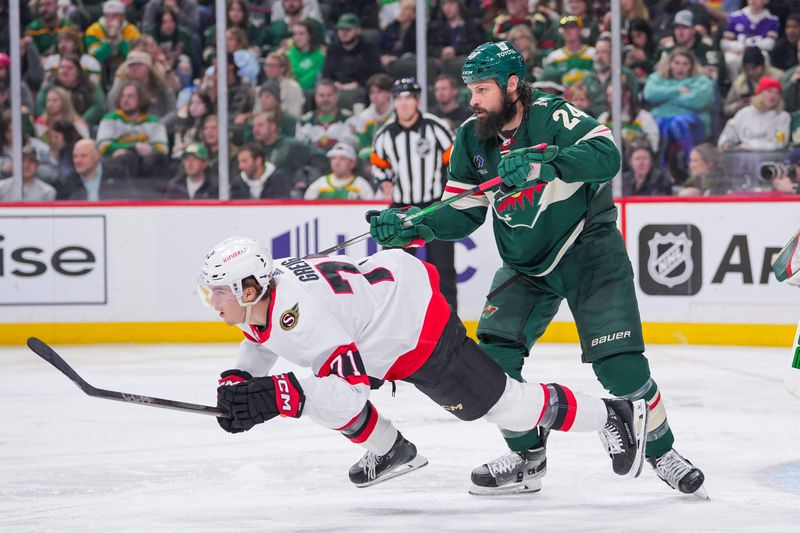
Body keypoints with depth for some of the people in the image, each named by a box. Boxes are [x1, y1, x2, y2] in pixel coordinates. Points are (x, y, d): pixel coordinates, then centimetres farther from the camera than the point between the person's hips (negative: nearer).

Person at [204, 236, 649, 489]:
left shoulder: (299, 312, -35)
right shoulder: (258, 299, -6)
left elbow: (351, 392, -37)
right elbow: (260, 343, 18)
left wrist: (275, 396, -43)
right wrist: (237, 382, -1)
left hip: (418, 325, -10)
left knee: (502, 404, 0)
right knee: (315, 389, 9)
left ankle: (615, 415, 17)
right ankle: (390, 450, 27)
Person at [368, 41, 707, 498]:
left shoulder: (552, 116, -20)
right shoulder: (472, 138, -2)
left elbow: (607, 156, -35)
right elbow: (462, 213, 2)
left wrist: (541, 161, -46)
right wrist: (412, 227, -15)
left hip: (589, 249, -6)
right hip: (526, 264, 6)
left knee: (619, 362, -13)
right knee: (495, 353, -9)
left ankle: (661, 452, 8)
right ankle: (528, 458, 8)